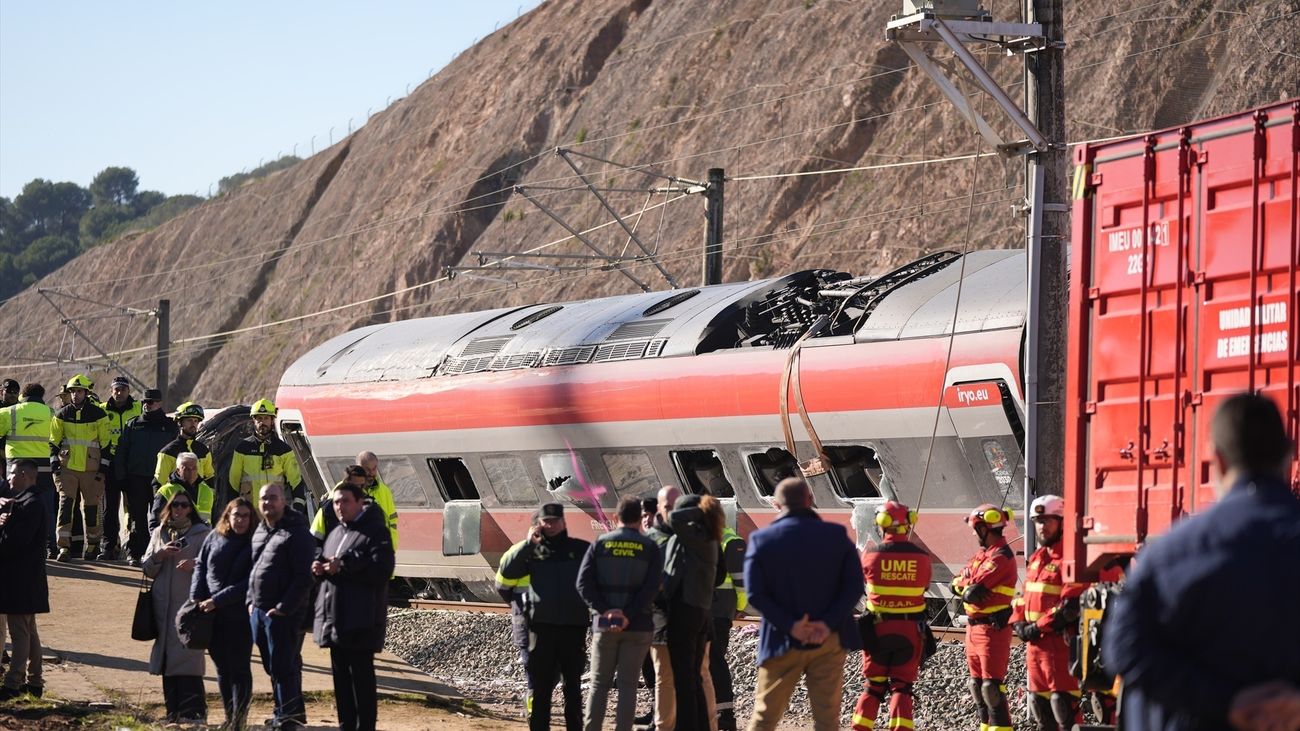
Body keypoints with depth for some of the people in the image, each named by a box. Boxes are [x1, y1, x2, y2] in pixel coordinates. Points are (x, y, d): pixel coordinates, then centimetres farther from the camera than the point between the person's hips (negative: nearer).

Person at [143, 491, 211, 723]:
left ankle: (193, 713, -14)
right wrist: (160, 555, -4)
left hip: (190, 603, -5)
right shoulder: (159, 534, 18)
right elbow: (147, 569, 15)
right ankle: (174, 712, 9)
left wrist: (195, 564, -22)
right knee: (167, 659, 4)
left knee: (187, 658, -13)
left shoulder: (202, 534, 4)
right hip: (163, 605, 5)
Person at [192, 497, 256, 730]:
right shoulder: (214, 538, 7)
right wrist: (196, 597, -2)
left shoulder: (254, 545, -8)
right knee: (222, 668, 11)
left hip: (239, 615, -5)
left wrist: (217, 601, -16)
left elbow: (248, 583, -13)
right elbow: (201, 566, 12)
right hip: (212, 614, 5)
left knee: (238, 668, 0)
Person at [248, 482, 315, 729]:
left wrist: (283, 608, -18)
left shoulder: (296, 533, -10)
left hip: (283, 614, -9)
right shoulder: (260, 532, 16)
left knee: (284, 668, -9)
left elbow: (303, 577, -16)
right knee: (272, 668, 13)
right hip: (259, 612, 9)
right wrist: (251, 602, 12)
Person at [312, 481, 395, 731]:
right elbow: (325, 563, 27)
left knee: (361, 677, -5)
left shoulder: (375, 532, -7)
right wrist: (319, 567, 3)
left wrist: (344, 566, -21)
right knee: (341, 676, 11)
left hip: (360, 621, -8)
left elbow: (382, 569, -19)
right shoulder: (336, 533, 19)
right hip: (334, 617, 8)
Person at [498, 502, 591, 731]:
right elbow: (507, 571, -4)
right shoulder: (533, 551, 7)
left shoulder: (580, 549, 5)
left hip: (574, 626, 0)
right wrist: (528, 545, -11)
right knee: (541, 684, 4)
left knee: (573, 683, 7)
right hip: (542, 625, 1)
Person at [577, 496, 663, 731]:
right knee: (628, 684, 2)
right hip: (637, 627, -1)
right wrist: (629, 615, -14)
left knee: (599, 683, 8)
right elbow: (652, 586, -12)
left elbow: (584, 582, -6)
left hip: (604, 624, 1)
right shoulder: (650, 548, -1)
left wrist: (605, 611, -10)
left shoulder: (600, 544, 3)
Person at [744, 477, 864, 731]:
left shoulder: (761, 540, -2)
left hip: (783, 642, 0)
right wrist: (828, 623, -12)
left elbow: (755, 593, -10)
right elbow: (854, 586, -7)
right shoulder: (837, 536, 0)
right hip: (828, 642, 1)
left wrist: (790, 625, -12)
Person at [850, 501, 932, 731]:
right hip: (910, 629, 0)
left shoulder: (871, 555, -10)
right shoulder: (922, 557, -8)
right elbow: (923, 587, 4)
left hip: (877, 627, 0)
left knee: (874, 685, 13)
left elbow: (860, 576, 7)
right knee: (901, 686, 7)